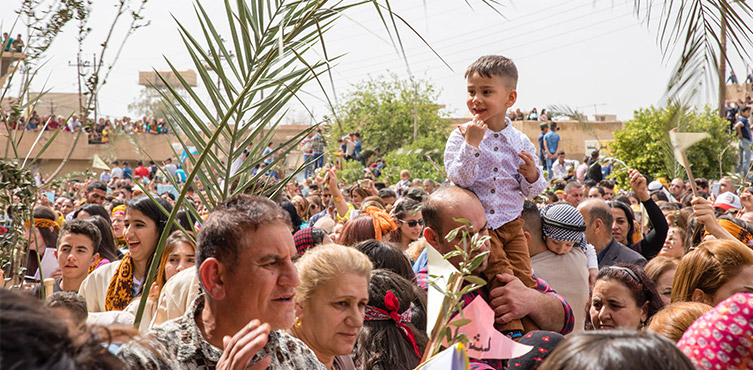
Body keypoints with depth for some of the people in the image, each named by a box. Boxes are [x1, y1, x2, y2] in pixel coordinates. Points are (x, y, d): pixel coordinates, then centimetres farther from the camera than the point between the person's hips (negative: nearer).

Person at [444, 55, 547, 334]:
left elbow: (531, 192, 10)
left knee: (525, 282, -5)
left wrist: (532, 176, -12)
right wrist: (471, 143, -21)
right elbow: (460, 179, -16)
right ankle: (512, 333, -8)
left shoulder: (520, 142, 4)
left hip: (511, 225, 3)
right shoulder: (461, 136, -3)